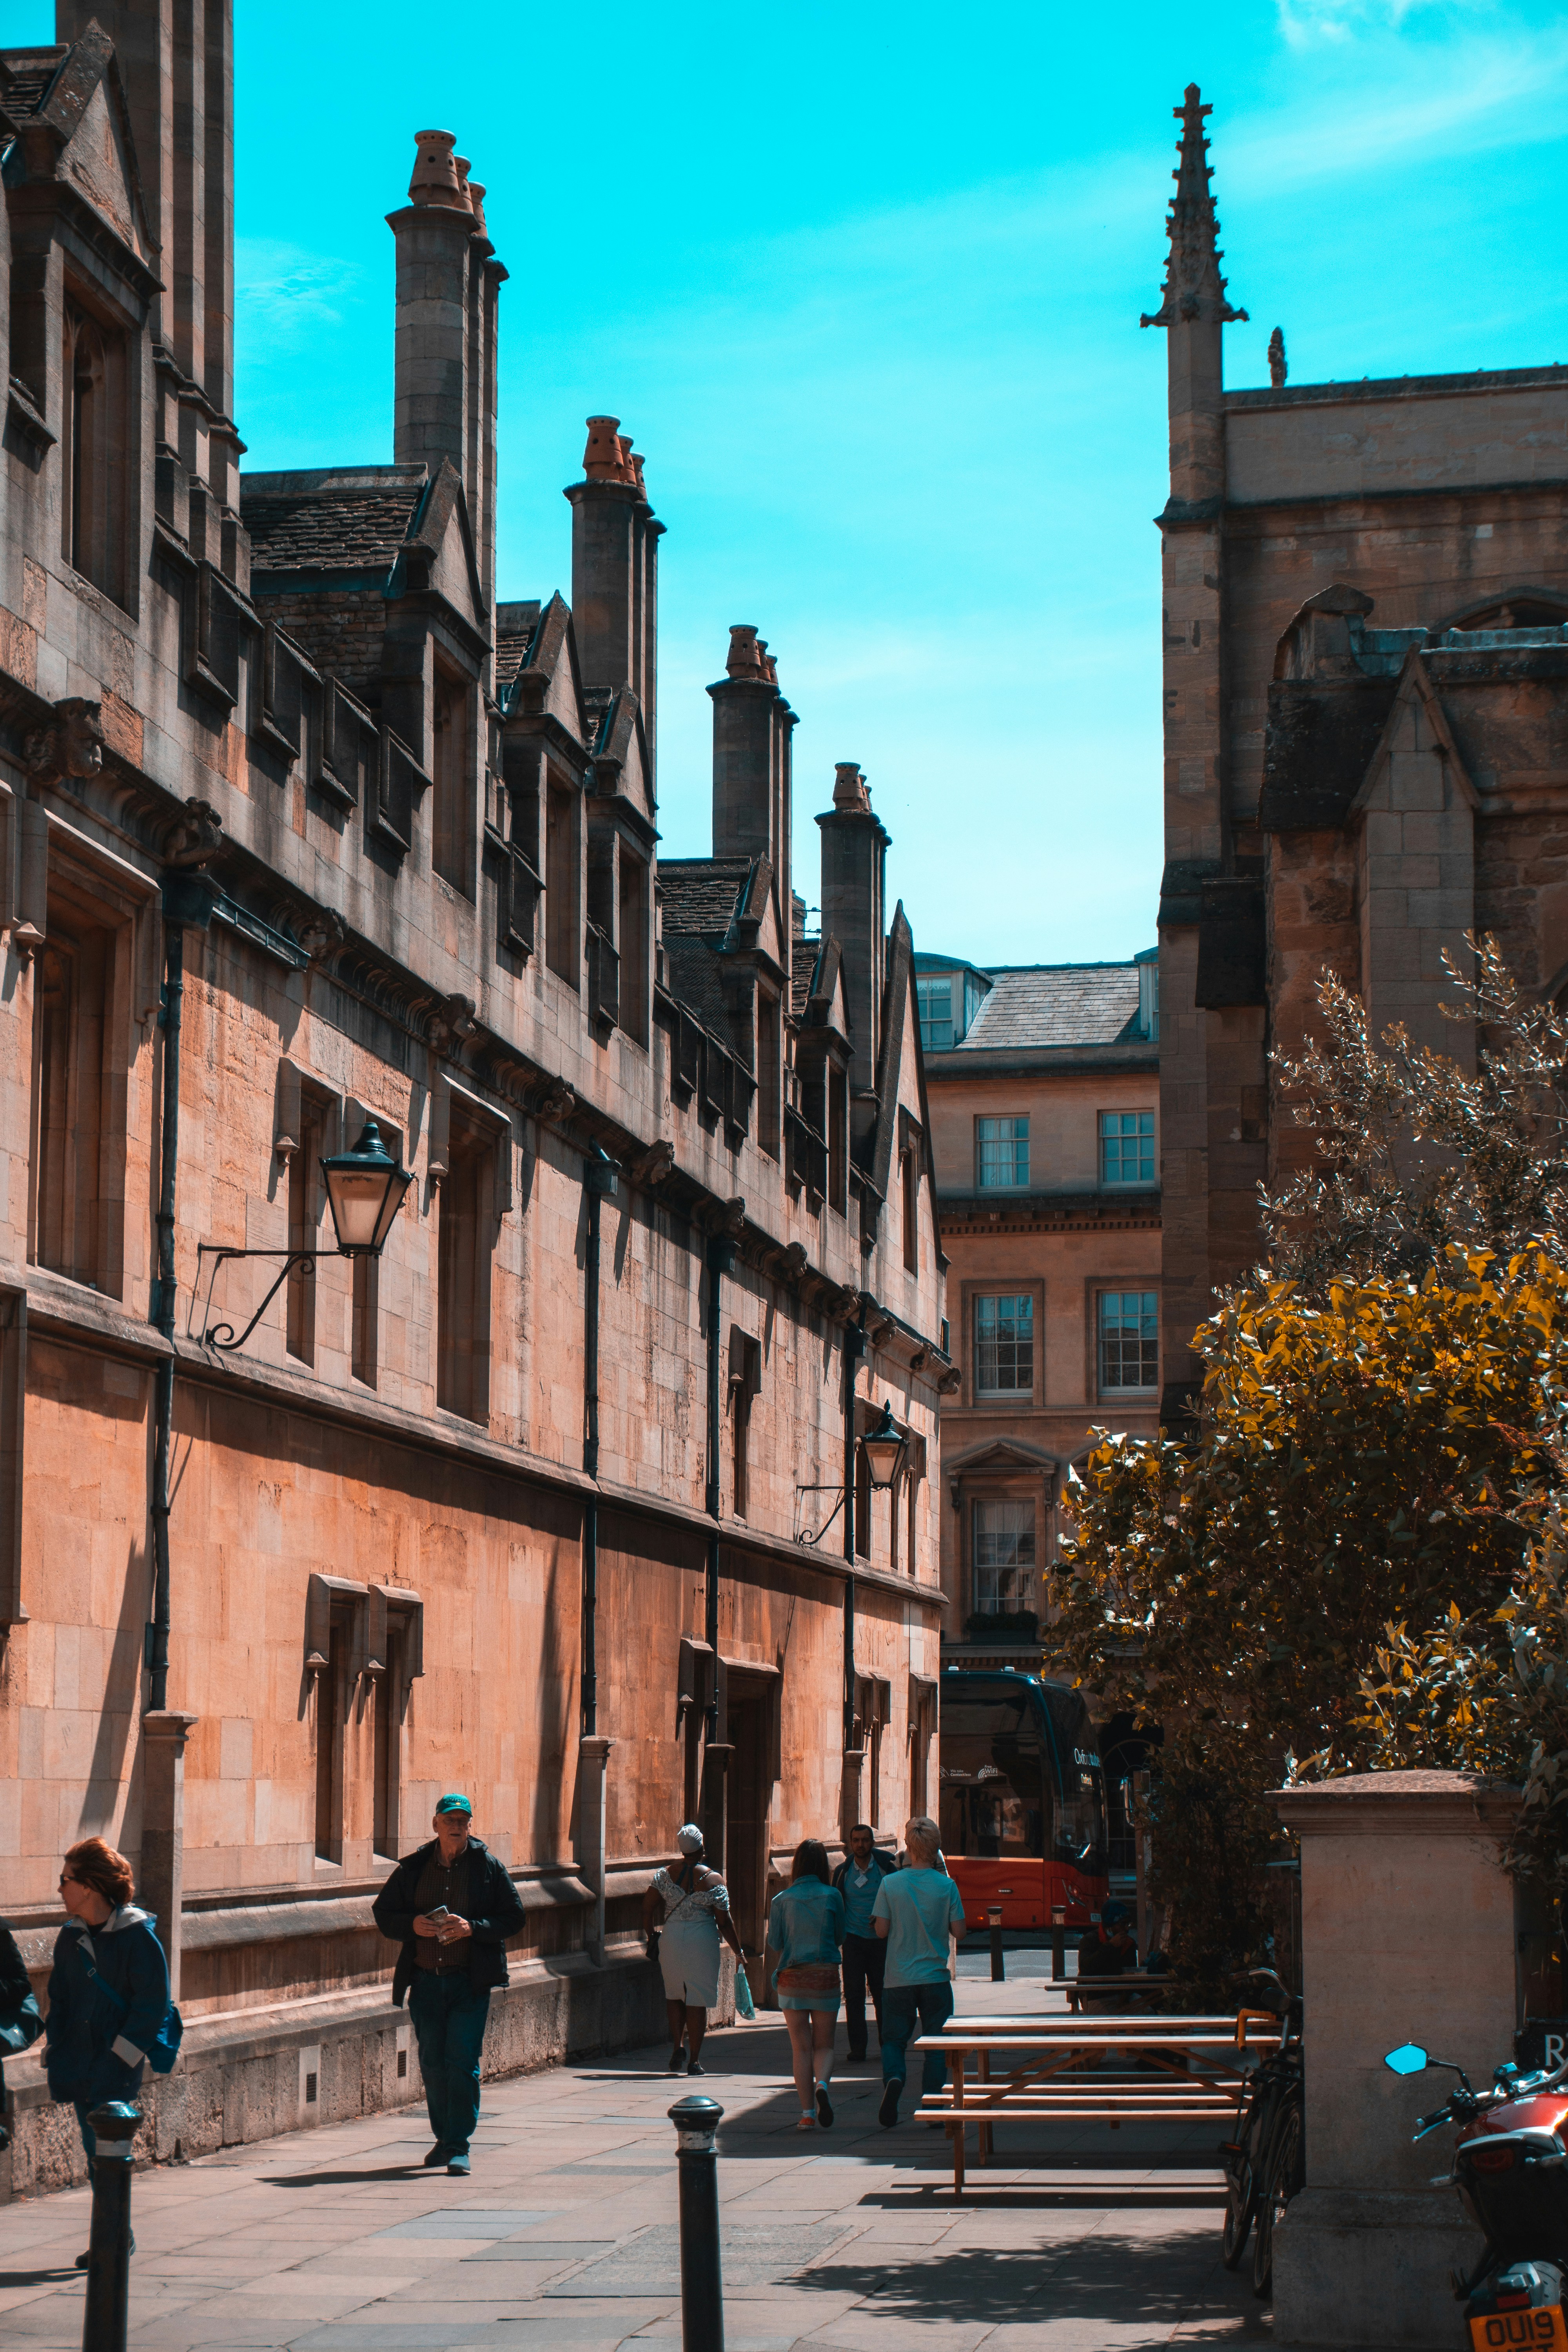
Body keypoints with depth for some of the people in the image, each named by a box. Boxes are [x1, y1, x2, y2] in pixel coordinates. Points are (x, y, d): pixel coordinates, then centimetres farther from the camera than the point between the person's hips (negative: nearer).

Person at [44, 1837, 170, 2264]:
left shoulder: (138, 1937, -10)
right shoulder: (70, 1937, 10)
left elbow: (152, 2006, -9)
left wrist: (119, 2057, -14)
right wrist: (53, 2048, 8)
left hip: (116, 2069, -6)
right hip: (79, 2064, 6)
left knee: (106, 2151, -10)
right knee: (96, 2152, 9)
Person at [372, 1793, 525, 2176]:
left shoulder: (489, 1868, 2)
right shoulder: (414, 1868, 8)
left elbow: (513, 1916, 1)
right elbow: (382, 1912, 12)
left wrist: (472, 1928, -15)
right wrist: (412, 1925, -9)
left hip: (470, 1982, -3)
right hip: (426, 1979, 3)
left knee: (463, 2061, -9)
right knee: (433, 2062, 9)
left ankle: (459, 2145, -6)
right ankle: (444, 2137, 24)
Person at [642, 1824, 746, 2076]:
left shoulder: (665, 1874, -1)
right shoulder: (713, 1880, -8)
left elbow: (647, 1907, 0)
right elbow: (724, 1922, -6)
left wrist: (650, 1935, 16)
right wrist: (739, 1952, 4)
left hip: (671, 1939, 3)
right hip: (702, 1942, -3)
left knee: (674, 1995, 19)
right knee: (698, 2001, 3)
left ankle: (677, 2050, 10)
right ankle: (695, 2061, 4)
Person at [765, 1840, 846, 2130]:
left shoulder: (782, 1900, -1)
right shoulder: (832, 1897, -3)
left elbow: (774, 1946, 2)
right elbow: (840, 1938, 6)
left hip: (792, 1976, 0)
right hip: (825, 1975, 0)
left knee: (801, 2048, 5)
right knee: (824, 2045, 9)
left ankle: (807, 2114, 0)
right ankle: (822, 2085, -21)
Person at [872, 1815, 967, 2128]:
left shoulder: (891, 1884, -6)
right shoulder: (946, 1885, -7)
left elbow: (881, 1929, -3)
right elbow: (958, 1930, -3)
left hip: (898, 1978, 0)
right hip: (935, 1978, 0)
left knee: (894, 2040, 12)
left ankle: (894, 2078, -17)